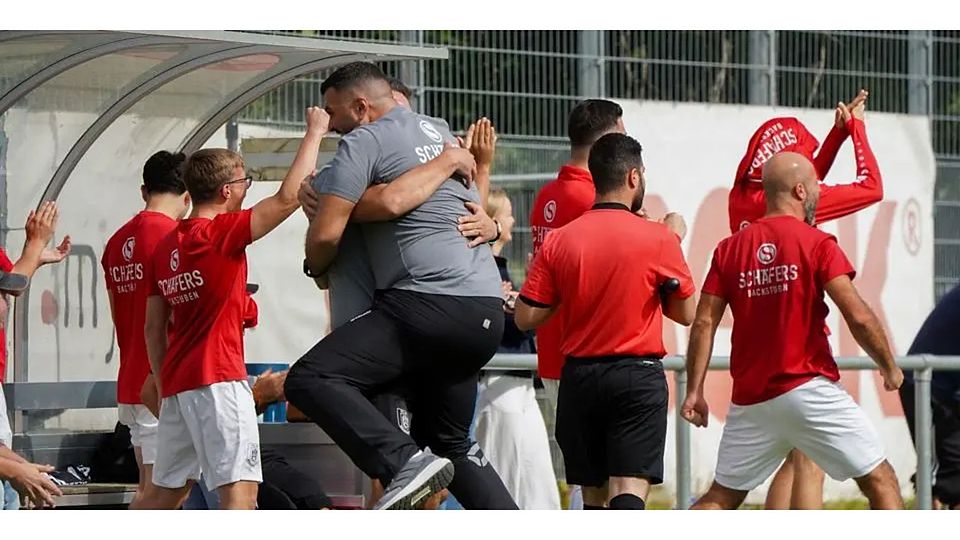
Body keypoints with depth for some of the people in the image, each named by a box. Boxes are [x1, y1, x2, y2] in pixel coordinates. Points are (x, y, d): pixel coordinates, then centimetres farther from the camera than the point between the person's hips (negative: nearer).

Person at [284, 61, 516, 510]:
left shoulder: (364, 141, -1)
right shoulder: (440, 131, 23)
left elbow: (326, 234, -7)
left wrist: (316, 268, 14)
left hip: (429, 302, -9)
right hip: (486, 311, 9)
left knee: (310, 379, -15)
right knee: (450, 442, 21)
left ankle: (405, 462, -29)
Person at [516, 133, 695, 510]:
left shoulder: (559, 241, 0)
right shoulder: (657, 239, -7)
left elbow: (526, 317, 1)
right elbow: (686, 313, 5)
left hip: (579, 378, 3)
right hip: (638, 374, -3)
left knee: (593, 495, 13)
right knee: (629, 490, -10)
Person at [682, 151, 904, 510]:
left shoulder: (730, 249, 8)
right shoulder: (816, 244, -4)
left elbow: (704, 324, 4)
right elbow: (858, 316, -12)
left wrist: (694, 392, 7)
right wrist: (889, 367, 1)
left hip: (750, 398, 5)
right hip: (810, 391, -5)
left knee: (722, 498, 14)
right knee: (879, 481, 2)